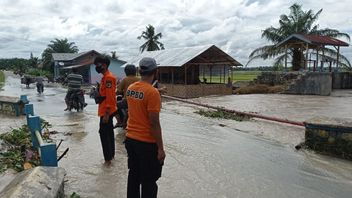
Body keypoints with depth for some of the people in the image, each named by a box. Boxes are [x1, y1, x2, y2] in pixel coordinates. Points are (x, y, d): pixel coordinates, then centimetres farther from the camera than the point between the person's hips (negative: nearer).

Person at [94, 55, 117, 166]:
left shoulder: (108, 77, -17)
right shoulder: (105, 77, 14)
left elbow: (109, 97, -22)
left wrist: (106, 114, -24)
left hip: (106, 112, -10)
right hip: (106, 111, 10)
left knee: (104, 133, -6)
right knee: (109, 133, 16)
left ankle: (108, 159, 0)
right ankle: (111, 154, 26)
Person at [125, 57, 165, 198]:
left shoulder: (130, 88, 3)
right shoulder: (152, 92, -20)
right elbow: (154, 123, -21)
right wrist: (160, 148, -14)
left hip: (130, 139, 8)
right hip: (147, 143, -7)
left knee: (134, 176, 20)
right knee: (149, 181, 8)